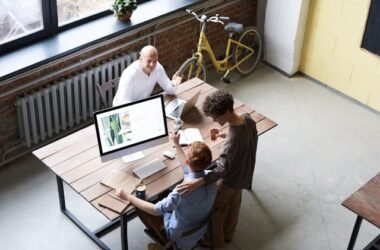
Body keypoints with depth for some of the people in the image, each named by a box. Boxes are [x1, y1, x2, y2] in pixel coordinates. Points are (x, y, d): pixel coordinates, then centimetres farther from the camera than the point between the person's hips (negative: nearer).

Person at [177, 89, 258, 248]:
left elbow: (221, 171, -43)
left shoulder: (232, 140, -41)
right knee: (233, 204, 30)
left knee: (213, 208, 17)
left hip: (230, 179, -8)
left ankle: (216, 242, 38)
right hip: (243, 174, 8)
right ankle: (228, 234, 54)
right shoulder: (248, 119, -17)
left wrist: (196, 183, -51)